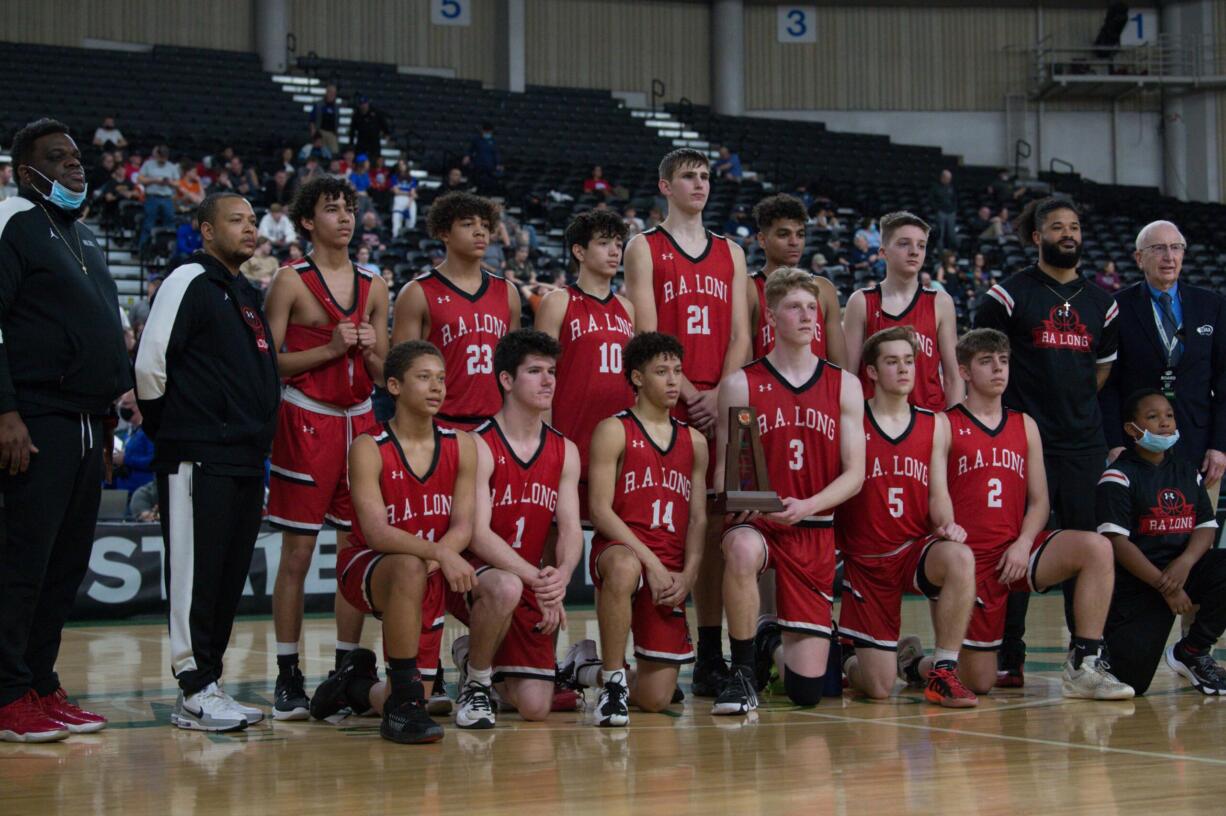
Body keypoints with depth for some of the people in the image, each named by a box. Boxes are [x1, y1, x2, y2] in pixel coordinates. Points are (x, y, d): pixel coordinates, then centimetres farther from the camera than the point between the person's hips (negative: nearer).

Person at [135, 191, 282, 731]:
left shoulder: (249, 295, 20)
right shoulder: (189, 282, -7)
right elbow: (149, 362, -13)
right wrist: (166, 426, -3)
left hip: (246, 458, 9)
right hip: (198, 460, -9)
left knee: (230, 578, 9)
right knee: (195, 575, -6)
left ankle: (207, 682, 16)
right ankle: (195, 692, -3)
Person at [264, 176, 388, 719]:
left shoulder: (373, 288, 12)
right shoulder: (292, 282, -2)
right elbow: (268, 362, -7)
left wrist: (371, 351, -5)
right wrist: (329, 349, -16)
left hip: (359, 421, 5)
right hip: (306, 422, -5)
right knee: (297, 554, -3)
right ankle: (288, 677, 2)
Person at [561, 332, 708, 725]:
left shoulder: (694, 442, 17)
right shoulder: (614, 431, 1)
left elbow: (698, 518, 13)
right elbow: (600, 511, -8)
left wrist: (687, 575, -5)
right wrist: (651, 561, -18)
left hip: (671, 574, 5)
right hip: (621, 549, -5)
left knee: (656, 698, -2)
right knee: (623, 567, -45)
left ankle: (585, 669, 29)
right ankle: (613, 678, -25)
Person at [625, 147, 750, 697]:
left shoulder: (730, 253, 18)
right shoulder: (644, 249, 5)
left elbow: (740, 336, 10)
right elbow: (647, 334, -4)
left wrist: (720, 395, -6)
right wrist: (688, 396, -12)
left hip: (720, 409, 4)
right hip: (665, 410, -4)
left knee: (713, 524, 3)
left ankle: (710, 655, 8)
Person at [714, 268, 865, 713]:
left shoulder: (844, 386, 6)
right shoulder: (740, 385, 1)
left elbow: (854, 473, 2)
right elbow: (724, 468, -1)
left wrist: (806, 506, -17)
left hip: (815, 531, 2)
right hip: (755, 522, -2)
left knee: (807, 690, -2)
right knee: (742, 550, -43)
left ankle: (780, 641, 36)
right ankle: (743, 674, -22)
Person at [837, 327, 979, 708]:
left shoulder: (935, 425, 9)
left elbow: (938, 492, 7)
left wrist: (947, 525, -14)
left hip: (917, 549, 2)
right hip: (866, 560, -2)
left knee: (960, 558, -36)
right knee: (878, 689, -7)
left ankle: (941, 671, -21)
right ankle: (848, 657, 32)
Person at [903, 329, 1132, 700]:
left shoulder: (1025, 425, 14)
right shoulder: (945, 426, 0)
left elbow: (1039, 501, 11)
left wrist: (1024, 544, -7)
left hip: (1017, 552, 4)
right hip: (971, 559, -4)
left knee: (1096, 547, -24)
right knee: (978, 684, -4)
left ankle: (1084, 667, -19)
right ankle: (913, 661, 29)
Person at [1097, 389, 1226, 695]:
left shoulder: (1186, 470, 12)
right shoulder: (1119, 477, -6)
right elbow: (1117, 541, -14)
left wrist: (1185, 563, -17)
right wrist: (1164, 587, -18)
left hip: (1181, 569, 5)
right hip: (1135, 583, -5)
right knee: (1129, 681, -18)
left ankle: (1192, 653, -3)